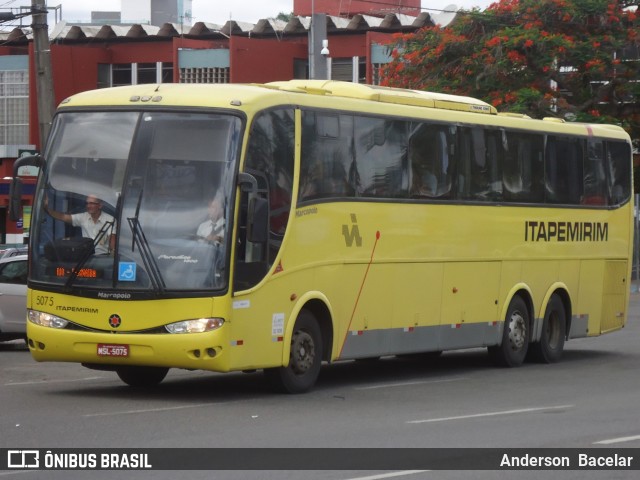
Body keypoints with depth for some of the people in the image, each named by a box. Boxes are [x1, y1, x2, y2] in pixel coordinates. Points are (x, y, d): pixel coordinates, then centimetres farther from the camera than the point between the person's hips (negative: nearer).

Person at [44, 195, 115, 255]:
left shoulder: (110, 220, -4)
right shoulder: (83, 217, 6)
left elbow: (112, 240, -8)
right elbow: (63, 217, 1)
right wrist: (47, 209, -12)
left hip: (103, 255, -4)